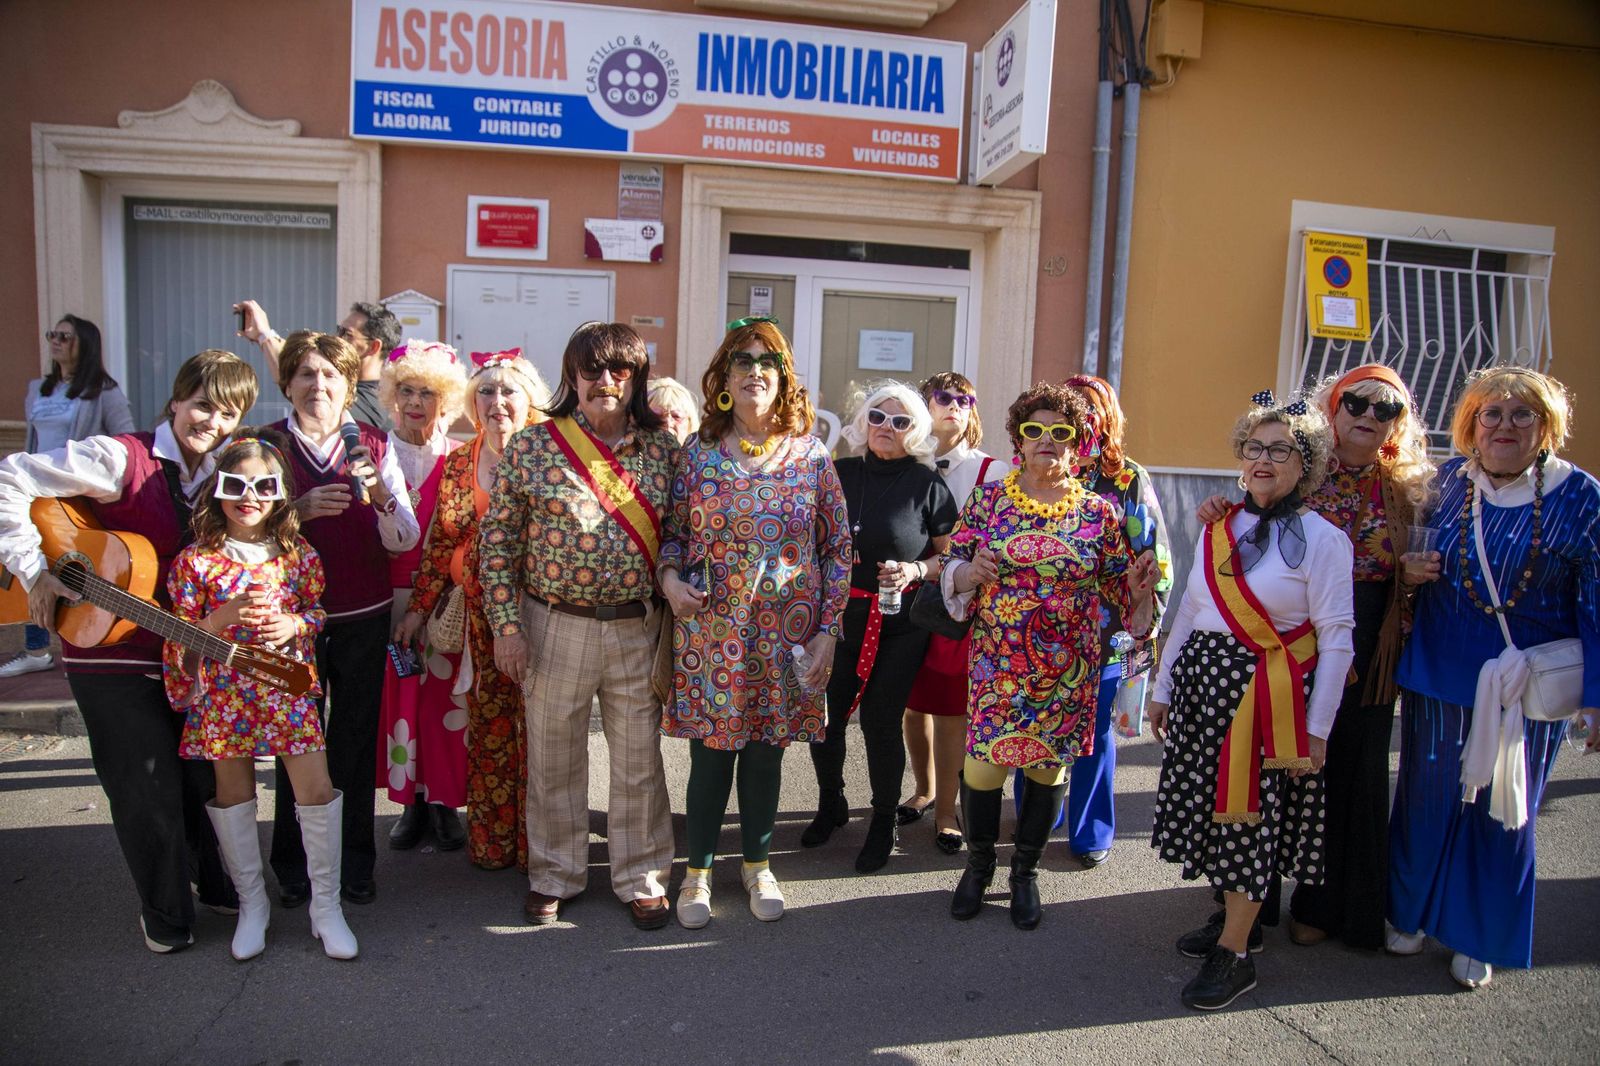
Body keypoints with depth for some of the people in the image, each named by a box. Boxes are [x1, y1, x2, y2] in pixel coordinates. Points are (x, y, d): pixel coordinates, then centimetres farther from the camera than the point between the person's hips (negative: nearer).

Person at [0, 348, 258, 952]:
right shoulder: (120, 459, -16)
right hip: (111, 654, -5)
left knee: (206, 773, 15)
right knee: (148, 788, 5)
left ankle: (217, 881, 38)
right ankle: (166, 914, 27)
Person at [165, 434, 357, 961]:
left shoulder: (298, 554, 0)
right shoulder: (195, 561, -4)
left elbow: (320, 609, 11)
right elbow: (180, 639, -2)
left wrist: (296, 624, -11)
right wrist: (223, 618, -19)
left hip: (288, 687, 1)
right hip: (223, 694, 0)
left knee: (318, 789, -4)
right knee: (233, 793, 10)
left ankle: (325, 905, 13)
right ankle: (252, 904, 29)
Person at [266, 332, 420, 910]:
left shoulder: (373, 446, 3)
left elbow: (405, 540, -2)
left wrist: (380, 495, -21)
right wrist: (301, 509, -19)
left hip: (364, 617, 1)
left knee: (356, 738, 6)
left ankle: (354, 862, 20)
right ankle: (293, 863, 21)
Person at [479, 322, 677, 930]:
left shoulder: (664, 448, 1)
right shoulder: (531, 447, -5)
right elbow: (497, 539, -2)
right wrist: (506, 626, -6)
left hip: (639, 628, 2)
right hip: (555, 627, -1)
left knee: (640, 759, 11)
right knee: (553, 759, 13)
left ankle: (642, 877, 30)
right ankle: (554, 875, 33)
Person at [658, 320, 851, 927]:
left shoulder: (810, 456, 0)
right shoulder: (697, 452, 0)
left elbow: (838, 546, 3)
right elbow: (672, 531, 10)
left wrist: (828, 628, -2)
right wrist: (670, 576, -11)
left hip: (785, 636, 1)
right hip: (710, 631, 0)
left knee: (767, 750, 13)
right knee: (710, 752, 8)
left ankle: (756, 864, 35)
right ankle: (698, 870, 29)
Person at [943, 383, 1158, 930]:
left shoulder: (1100, 512, 1)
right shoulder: (987, 500, 1)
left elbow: (1120, 590, 7)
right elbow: (950, 574, 5)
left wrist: (1137, 591, -15)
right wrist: (970, 573, -17)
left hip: (1067, 672, 1)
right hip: (995, 665, 0)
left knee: (1049, 766, 10)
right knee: (982, 764, 0)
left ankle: (1026, 870, 33)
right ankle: (979, 863, 28)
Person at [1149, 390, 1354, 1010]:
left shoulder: (1321, 538, -8)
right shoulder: (1220, 528, 9)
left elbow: (1336, 639, -9)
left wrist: (1317, 729, -11)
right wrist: (1162, 690, 13)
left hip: (1267, 694, -5)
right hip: (1204, 680, 6)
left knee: (1250, 817, 1)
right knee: (1208, 808, 11)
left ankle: (1235, 954, 13)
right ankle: (1228, 922, 31)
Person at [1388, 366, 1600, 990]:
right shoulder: (1446, 481, 0)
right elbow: (1419, 556, 17)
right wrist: (1410, 569, -7)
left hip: (1527, 682, -2)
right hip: (1439, 672, 2)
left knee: (1505, 807, 11)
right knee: (1427, 795, 12)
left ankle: (1479, 937, 31)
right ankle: (1412, 912, 34)